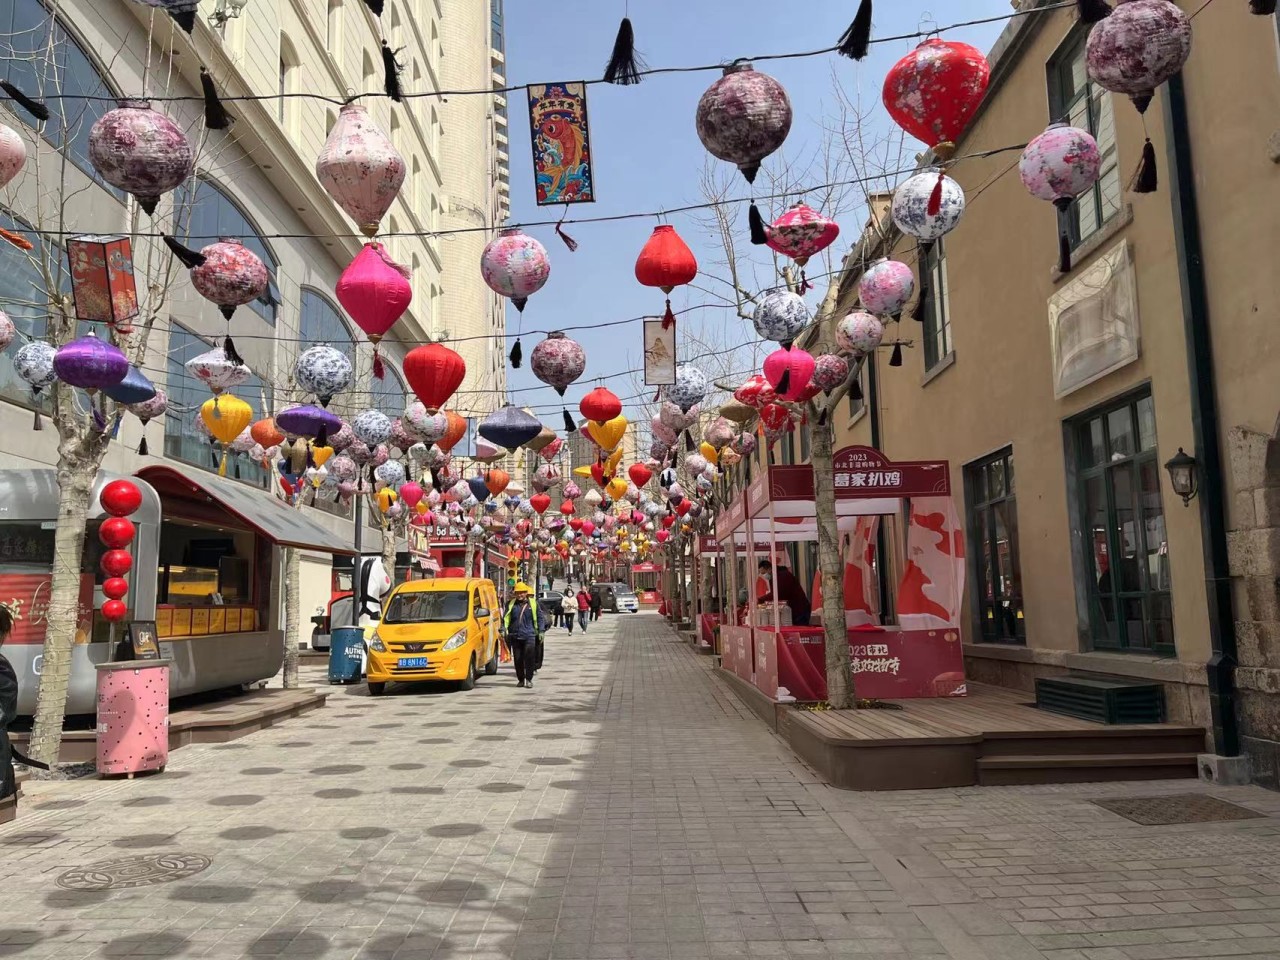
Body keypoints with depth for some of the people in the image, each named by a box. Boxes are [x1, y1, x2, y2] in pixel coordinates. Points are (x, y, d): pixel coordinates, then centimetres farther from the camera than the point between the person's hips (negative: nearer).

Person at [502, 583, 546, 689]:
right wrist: (504, 629, -4)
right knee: (518, 659, 5)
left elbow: (539, 618, 9)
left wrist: (540, 631, 3)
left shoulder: (533, 604, 6)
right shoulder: (511, 604, 10)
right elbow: (506, 618, 9)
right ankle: (520, 679, 17)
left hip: (529, 636, -2)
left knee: (529, 658, -9)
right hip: (515, 636, 2)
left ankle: (529, 679, 1)